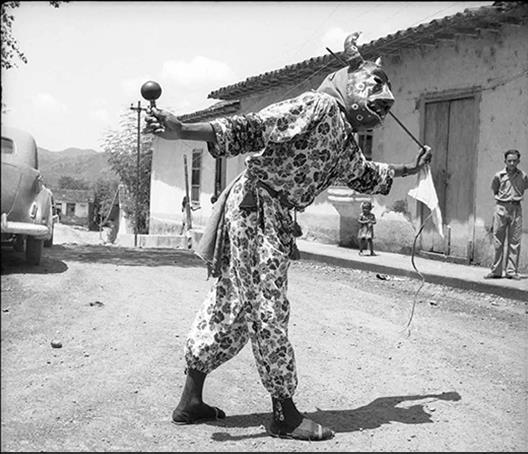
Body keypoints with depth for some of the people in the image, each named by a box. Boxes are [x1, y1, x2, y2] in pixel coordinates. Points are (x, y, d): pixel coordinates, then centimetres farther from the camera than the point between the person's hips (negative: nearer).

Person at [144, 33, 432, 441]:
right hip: (255, 206, -10)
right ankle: (285, 415, 8)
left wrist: (407, 171, 48)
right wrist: (182, 131, -28)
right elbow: (252, 129, -20)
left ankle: (191, 400, 20)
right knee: (268, 310, -3)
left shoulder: (345, 142, 17)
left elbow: (365, 176, 38)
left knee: (230, 305, 11)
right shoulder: (319, 106, -12)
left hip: (275, 218, 10)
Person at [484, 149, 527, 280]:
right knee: (498, 241, 1)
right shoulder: (499, 175, 0)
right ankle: (496, 271, 7)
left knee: (514, 241, 0)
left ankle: (512, 271, 6)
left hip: (516, 209, 1)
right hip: (501, 208, -1)